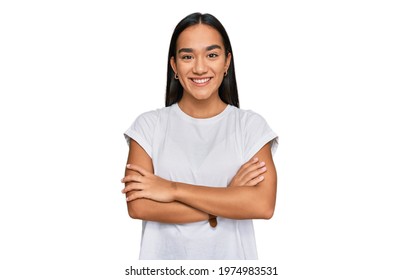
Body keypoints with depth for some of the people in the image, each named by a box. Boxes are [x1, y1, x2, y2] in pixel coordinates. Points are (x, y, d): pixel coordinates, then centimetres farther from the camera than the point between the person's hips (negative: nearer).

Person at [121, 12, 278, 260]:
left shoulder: (251, 125, -7)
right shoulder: (149, 124, -6)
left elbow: (263, 205, -19)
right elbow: (137, 206, -16)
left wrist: (173, 189, -20)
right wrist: (229, 197, -19)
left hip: (232, 254, 0)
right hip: (164, 254, 0)